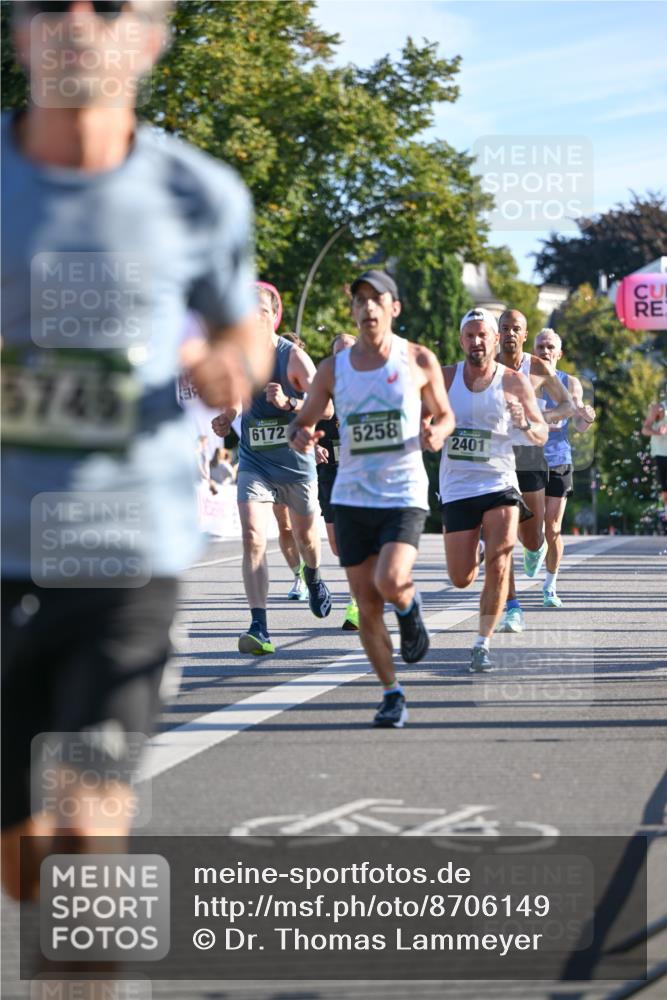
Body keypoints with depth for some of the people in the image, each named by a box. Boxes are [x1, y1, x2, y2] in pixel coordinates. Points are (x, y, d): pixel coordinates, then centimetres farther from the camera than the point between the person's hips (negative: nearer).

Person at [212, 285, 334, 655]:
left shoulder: (293, 356, -14)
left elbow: (326, 408, -18)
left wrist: (289, 403, -34)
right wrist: (226, 419, -5)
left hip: (296, 461, -2)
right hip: (254, 462, 2)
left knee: (305, 535, 19)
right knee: (253, 538, -17)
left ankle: (314, 579, 55)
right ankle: (260, 628, -21)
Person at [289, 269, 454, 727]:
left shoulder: (419, 361, 1)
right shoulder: (333, 368, 4)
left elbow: (445, 414, 12)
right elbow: (303, 423, 12)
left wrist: (436, 432, -11)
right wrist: (301, 437, -12)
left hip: (404, 495, -3)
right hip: (352, 497, 3)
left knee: (390, 582, -25)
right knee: (367, 607, 2)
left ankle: (410, 607, 12)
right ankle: (392, 694, 17)